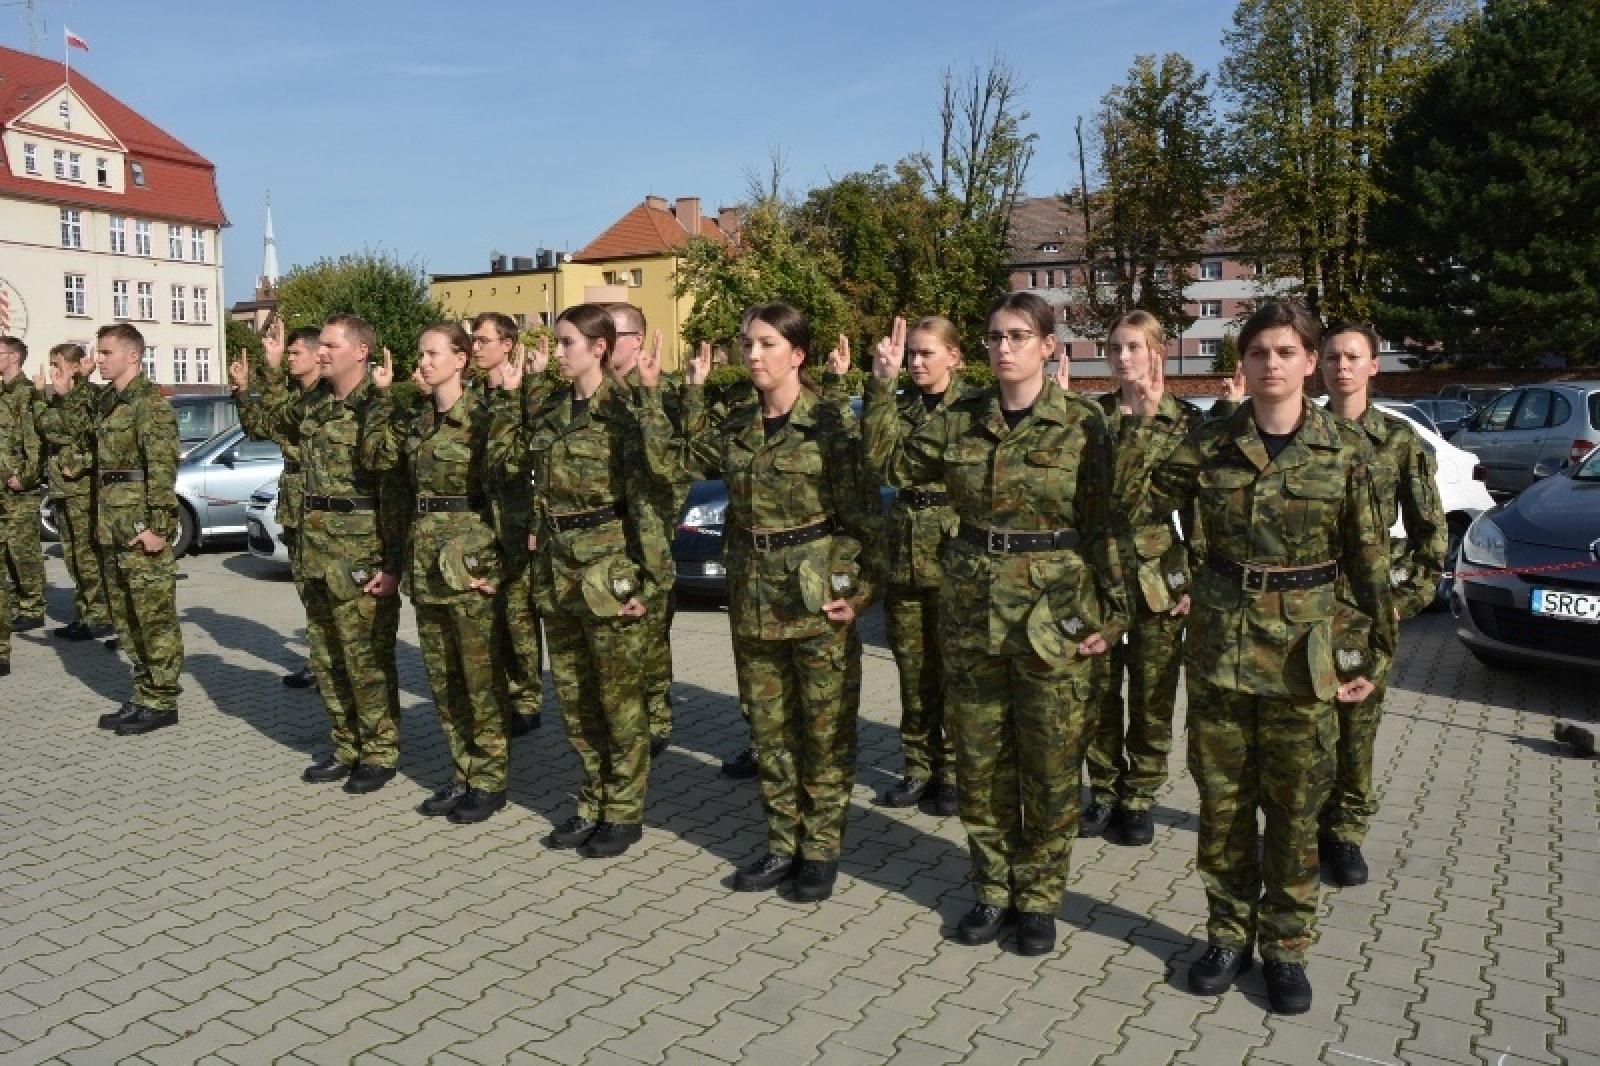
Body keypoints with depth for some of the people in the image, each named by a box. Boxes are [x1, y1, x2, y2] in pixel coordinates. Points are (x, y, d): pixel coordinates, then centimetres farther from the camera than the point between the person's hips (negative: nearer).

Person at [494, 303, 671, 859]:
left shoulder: (622, 410, -11)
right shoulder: (548, 408, 9)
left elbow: (645, 498, -14)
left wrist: (650, 579, -17)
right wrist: (509, 392, 13)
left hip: (607, 567, -7)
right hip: (556, 567, 7)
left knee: (618, 698, 5)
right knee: (573, 697, 14)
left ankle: (624, 813, 19)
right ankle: (593, 802, 28)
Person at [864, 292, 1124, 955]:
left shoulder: (1082, 426, -5)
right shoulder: (960, 421, 5)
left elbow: (1104, 526, -3)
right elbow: (891, 461, 12)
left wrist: (1112, 613, -7)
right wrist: (882, 389, 2)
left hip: (1054, 614, -3)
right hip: (971, 608, 4)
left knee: (1051, 767, 7)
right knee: (980, 762, 11)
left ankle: (1039, 896, 24)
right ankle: (993, 888, 28)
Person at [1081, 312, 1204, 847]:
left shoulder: (1185, 420, -1)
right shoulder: (1090, 414, 5)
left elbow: (1197, 507, 0)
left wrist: (1195, 580, -4)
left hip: (1157, 572, -2)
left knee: (1152, 696, 7)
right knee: (1097, 691, 9)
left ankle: (1138, 798, 22)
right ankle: (1103, 791, 25)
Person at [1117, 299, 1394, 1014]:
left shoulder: (1346, 450, -3)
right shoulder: (1211, 445, -1)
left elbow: (1369, 562, 3)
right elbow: (1133, 509, -5)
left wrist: (1376, 652, 4)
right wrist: (1140, 420, -13)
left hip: (1303, 650, -1)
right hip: (1219, 641, 1)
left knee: (1294, 807, 9)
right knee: (1222, 801, 11)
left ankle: (1286, 947, 26)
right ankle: (1229, 932, 29)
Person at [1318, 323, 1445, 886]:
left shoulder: (1400, 440, 2)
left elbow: (1430, 528, 6)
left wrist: (1411, 595, 1)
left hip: (1368, 606, 0)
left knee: (1357, 724, 6)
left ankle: (1346, 832, 20)